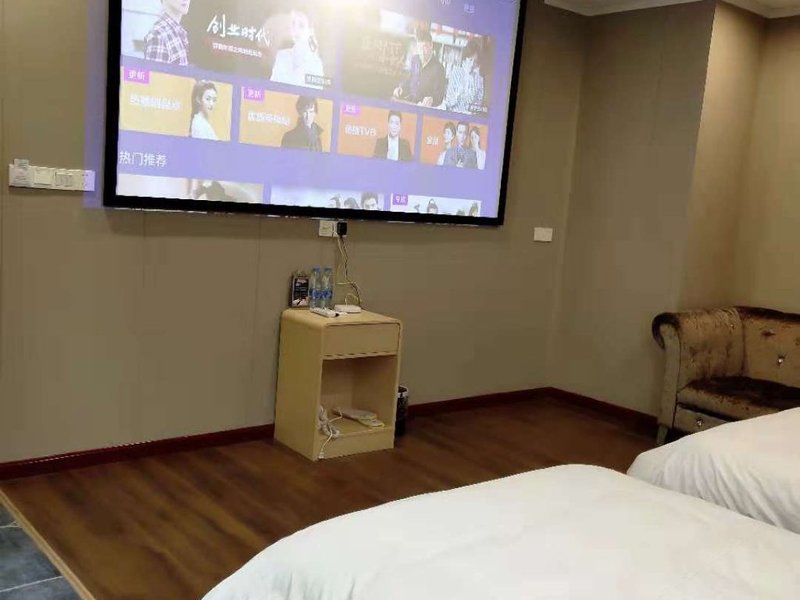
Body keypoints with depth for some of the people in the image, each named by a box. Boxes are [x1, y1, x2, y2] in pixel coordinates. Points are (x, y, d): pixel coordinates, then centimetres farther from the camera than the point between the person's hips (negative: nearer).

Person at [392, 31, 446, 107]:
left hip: (424, 105, -6)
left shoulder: (438, 68, -17)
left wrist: (431, 100, -36)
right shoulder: (415, 59, 1)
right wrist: (401, 87, 4)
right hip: (410, 99, 6)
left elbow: (439, 97, -14)